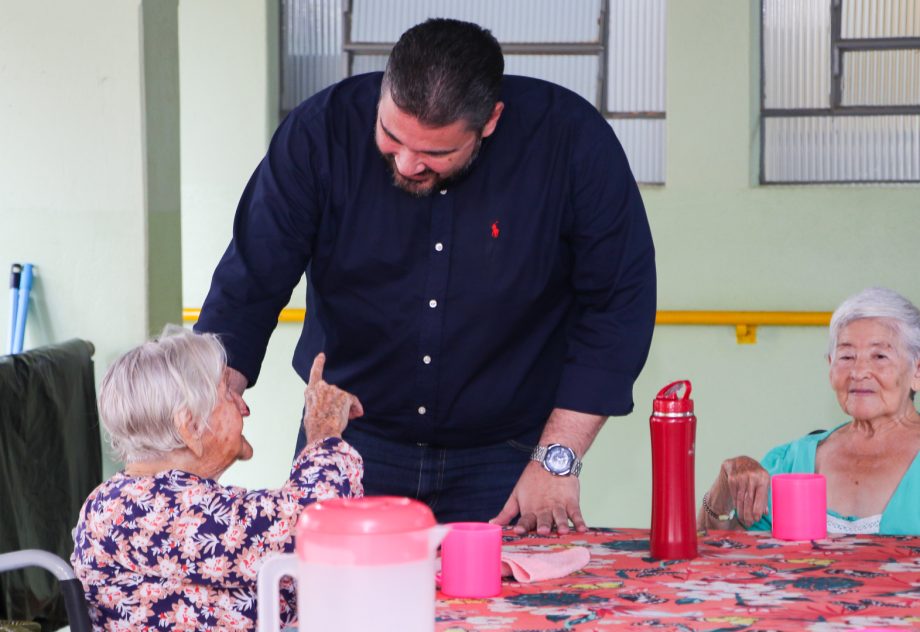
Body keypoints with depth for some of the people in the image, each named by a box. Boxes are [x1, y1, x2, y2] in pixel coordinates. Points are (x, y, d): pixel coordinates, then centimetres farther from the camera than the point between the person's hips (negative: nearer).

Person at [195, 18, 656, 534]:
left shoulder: (573, 141, -19)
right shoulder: (322, 130, -16)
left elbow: (619, 302, -13)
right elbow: (248, 288, -14)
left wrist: (557, 460, -15)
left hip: (503, 453, -1)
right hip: (351, 443, 1)